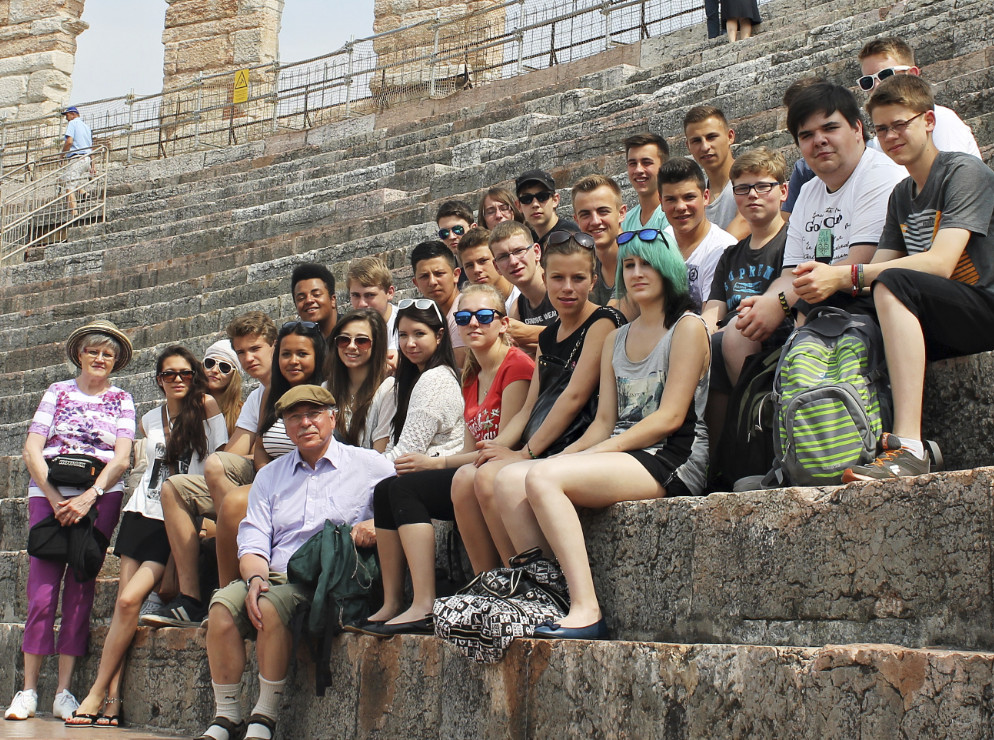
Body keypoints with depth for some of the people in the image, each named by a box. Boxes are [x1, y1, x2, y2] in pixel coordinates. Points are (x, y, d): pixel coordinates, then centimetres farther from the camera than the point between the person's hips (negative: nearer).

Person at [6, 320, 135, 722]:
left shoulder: (121, 400, 13)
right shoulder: (58, 392, 13)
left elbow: (122, 458, 2)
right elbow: (32, 450, 5)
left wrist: (88, 497, -12)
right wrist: (54, 497, -8)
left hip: (100, 497, 0)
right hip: (49, 493, 0)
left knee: (79, 590, -6)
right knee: (42, 592, -9)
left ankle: (64, 691, -1)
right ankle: (28, 690, -4)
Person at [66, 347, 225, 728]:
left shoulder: (207, 407, -1)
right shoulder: (150, 420, 14)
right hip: (143, 512, 5)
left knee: (129, 599, -18)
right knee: (122, 601, -7)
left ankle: (98, 693, -9)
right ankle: (111, 699, -8)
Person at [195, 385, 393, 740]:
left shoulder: (369, 465, 11)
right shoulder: (270, 475, 23)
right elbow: (253, 541, 12)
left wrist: (378, 525, -19)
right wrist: (255, 578, -9)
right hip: (277, 575, 4)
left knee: (273, 603, -32)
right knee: (224, 602, -25)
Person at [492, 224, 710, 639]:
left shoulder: (687, 327, 0)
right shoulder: (616, 339, 23)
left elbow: (670, 416, -10)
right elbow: (604, 421, 15)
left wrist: (592, 454, -15)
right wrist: (565, 456, -5)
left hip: (672, 459, -7)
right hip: (622, 453, 7)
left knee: (543, 478, -29)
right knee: (509, 480, -16)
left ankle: (586, 611, -33)